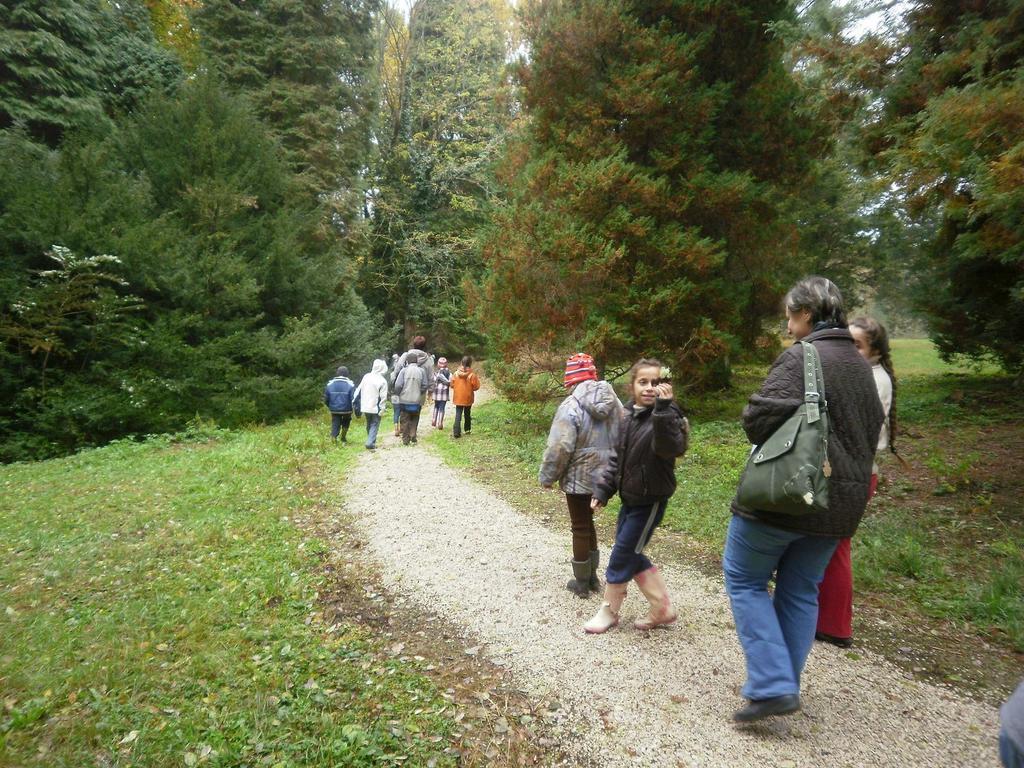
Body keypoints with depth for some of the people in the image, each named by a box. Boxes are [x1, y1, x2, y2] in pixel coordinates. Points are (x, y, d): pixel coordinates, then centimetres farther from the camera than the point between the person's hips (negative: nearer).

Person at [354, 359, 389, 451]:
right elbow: (383, 397, -14)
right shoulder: (382, 381, -14)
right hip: (375, 408, -5)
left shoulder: (366, 377, 1)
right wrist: (382, 409, -8)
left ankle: (371, 442, 27)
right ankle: (370, 443, -9)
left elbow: (359, 390, 6)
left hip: (365, 407, 5)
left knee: (369, 425, 19)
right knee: (374, 426, 3)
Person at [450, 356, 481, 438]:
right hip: (468, 398, -1)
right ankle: (467, 430, 30)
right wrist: (477, 379, 5)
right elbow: (476, 387, -12)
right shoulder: (472, 375, -15)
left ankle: (456, 432, -9)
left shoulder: (456, 373, -6)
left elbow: (452, 385, 1)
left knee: (458, 415, 2)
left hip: (458, 398, 1)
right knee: (467, 414, 18)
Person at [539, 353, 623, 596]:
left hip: (579, 477, -6)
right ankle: (592, 576, 32)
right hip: (603, 475, 6)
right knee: (587, 523, 22)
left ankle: (582, 583, 21)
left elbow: (560, 448, -22)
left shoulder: (571, 406, -20)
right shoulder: (614, 403, 0)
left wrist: (547, 477, -9)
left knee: (581, 529, 8)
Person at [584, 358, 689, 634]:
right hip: (630, 497, 7)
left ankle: (609, 611, 23)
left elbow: (670, 449, -38)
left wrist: (664, 409, -45)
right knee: (632, 555, 15)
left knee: (622, 555, 2)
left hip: (650, 500, -7)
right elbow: (617, 456, 11)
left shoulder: (666, 416, -17)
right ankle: (663, 608, 30)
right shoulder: (628, 415, 3)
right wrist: (603, 489, 7)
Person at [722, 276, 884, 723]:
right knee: (801, 592, 18)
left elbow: (760, 417, -25)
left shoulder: (801, 357, -15)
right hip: (841, 502, 8)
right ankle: (785, 684, 27)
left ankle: (772, 687, 2)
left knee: (744, 581, 7)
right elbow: (871, 431, 21)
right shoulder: (861, 366, 13)